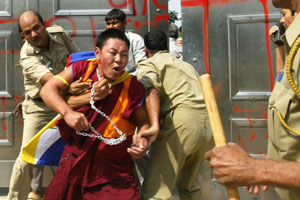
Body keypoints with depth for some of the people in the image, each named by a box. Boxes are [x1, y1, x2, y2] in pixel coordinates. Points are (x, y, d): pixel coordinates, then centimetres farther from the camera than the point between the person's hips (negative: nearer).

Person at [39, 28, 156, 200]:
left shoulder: (133, 87, -10)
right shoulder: (83, 68, -6)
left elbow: (143, 121, 1)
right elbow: (48, 89, -10)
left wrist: (143, 139, -21)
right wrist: (67, 113, -27)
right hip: (75, 162, 2)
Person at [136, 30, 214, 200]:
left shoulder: (147, 64, 11)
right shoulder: (186, 65, 33)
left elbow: (151, 91, -11)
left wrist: (154, 126, -25)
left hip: (181, 121, -7)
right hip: (209, 123, 7)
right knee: (188, 185, 26)